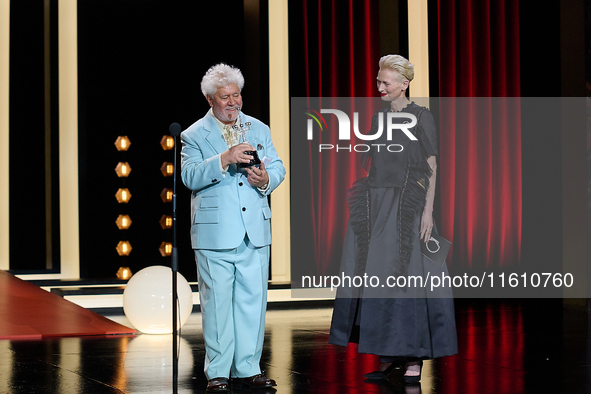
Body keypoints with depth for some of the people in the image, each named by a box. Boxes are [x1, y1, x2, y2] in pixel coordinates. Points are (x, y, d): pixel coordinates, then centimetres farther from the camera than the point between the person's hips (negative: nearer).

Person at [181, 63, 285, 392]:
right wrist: (225, 159, -25)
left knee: (253, 300, 5)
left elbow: (278, 168, 11)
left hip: (255, 231, 4)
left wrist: (266, 179, -12)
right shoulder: (194, 136, 2)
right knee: (217, 303, -1)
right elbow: (191, 176, -12)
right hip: (215, 233, -4)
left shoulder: (259, 129, 15)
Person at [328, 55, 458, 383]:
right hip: (374, 207, 6)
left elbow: (431, 168, -7)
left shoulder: (421, 117, -4)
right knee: (375, 278, 5)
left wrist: (428, 211, -14)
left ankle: (413, 357, 3)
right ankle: (388, 356, 12)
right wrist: (361, 195, 12)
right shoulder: (379, 116, 13)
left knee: (406, 277, -5)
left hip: (407, 208, -6)